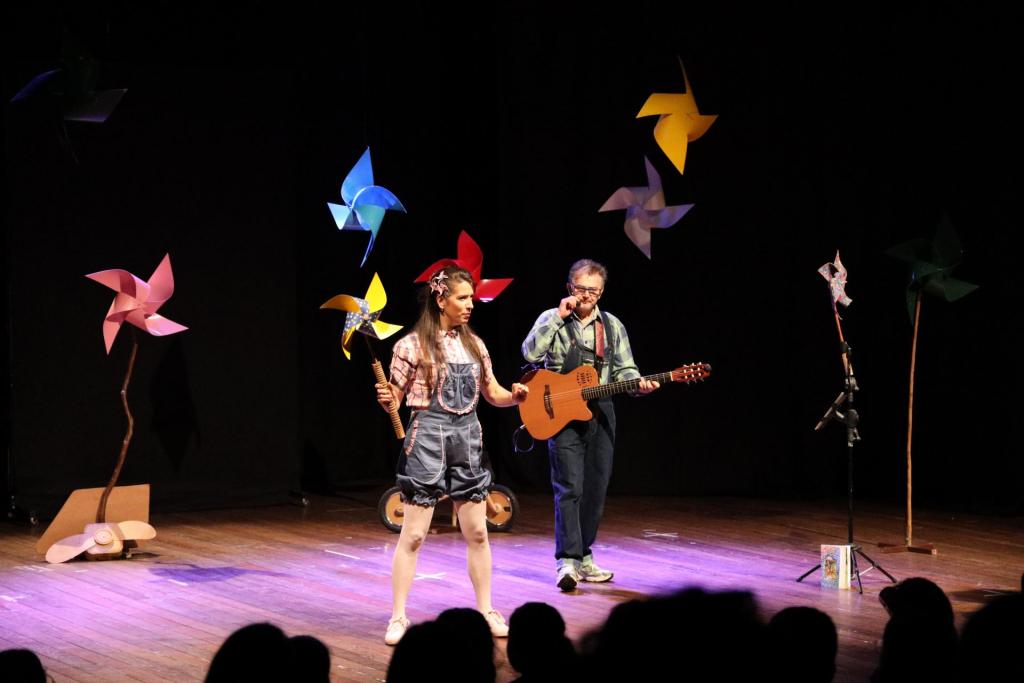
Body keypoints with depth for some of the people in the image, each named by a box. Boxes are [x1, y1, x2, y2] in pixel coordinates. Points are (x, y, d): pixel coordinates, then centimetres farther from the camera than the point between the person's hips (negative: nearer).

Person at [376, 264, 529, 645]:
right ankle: (398, 617, 3)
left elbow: (492, 394, 14)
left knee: (477, 532, 8)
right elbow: (395, 398, -5)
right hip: (428, 436, -5)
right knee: (413, 534, -3)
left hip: (468, 438, 5)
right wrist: (384, 400, -27)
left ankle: (486, 611, 17)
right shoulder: (413, 345, -8)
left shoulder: (473, 344, 9)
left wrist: (515, 396, -6)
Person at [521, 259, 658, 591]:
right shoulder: (552, 320, 1)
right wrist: (559, 315, -16)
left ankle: (583, 557, 18)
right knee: (569, 487, -14)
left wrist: (638, 384, -11)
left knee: (595, 489, 7)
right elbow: (531, 353, -16)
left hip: (600, 412, 5)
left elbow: (623, 369, 10)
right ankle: (567, 561, -18)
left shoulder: (612, 326, 11)